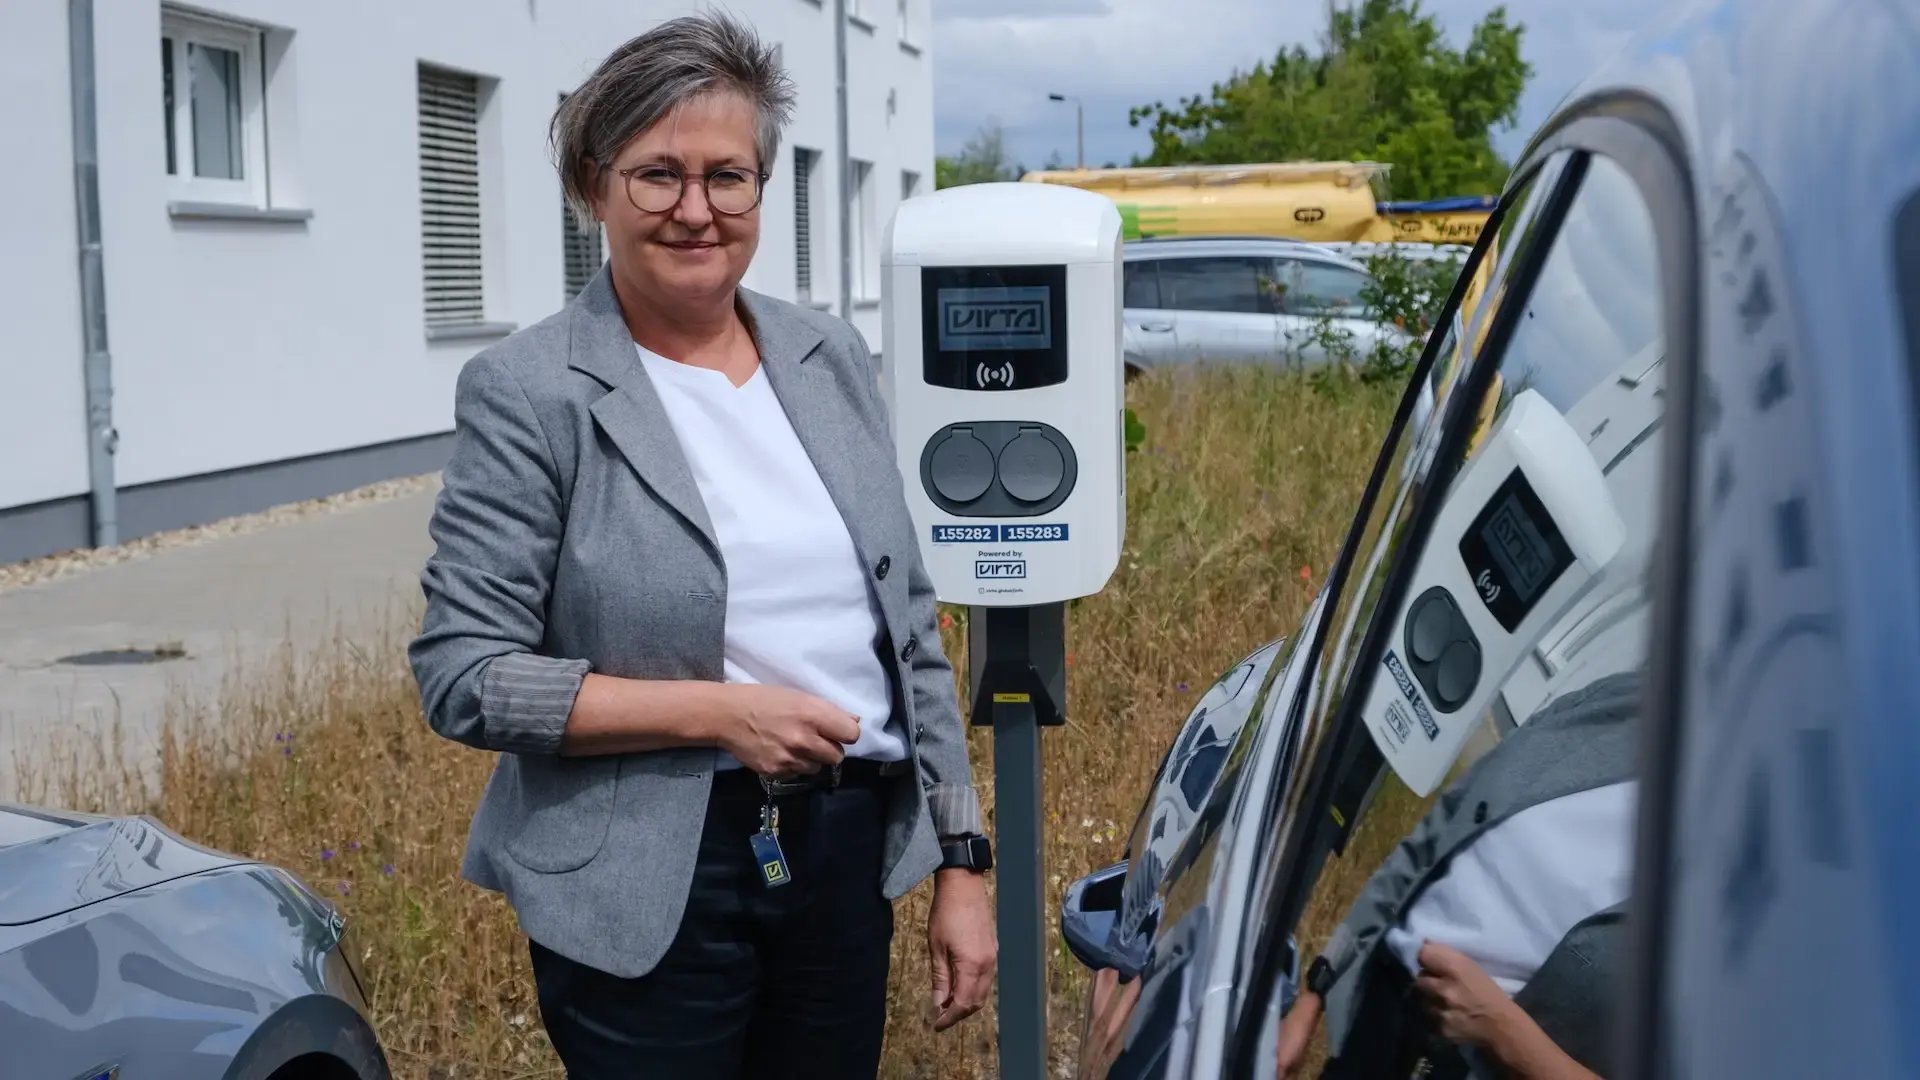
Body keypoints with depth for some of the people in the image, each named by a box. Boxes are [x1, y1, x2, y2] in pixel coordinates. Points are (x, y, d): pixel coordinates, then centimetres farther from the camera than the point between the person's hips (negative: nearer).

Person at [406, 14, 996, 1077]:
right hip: (647, 891, -4)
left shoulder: (830, 359, 6)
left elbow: (911, 631, 9)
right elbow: (463, 676, -12)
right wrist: (718, 712, -18)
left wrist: (959, 864, 7)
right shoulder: (528, 392, -9)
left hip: (847, 857, 5)